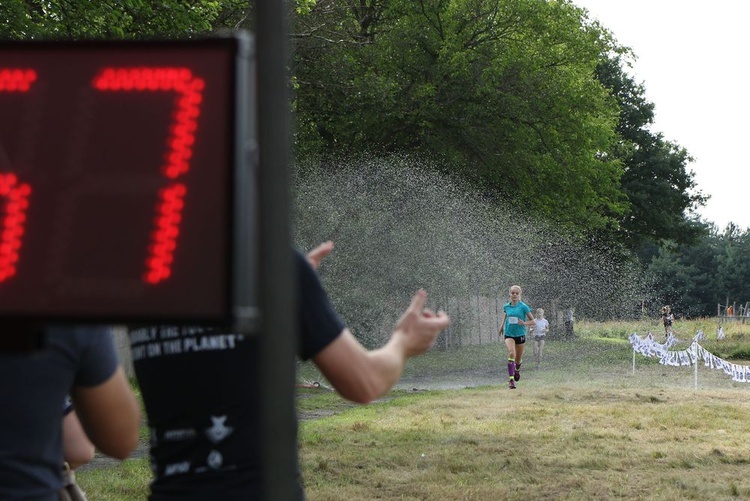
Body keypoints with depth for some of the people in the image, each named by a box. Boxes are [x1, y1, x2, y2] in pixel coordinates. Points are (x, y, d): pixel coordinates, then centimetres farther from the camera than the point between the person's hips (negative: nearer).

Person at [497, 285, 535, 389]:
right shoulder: (506, 306, 2)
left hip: (520, 335, 0)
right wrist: (501, 328, 20)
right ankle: (511, 379, -27)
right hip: (509, 334, 0)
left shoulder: (523, 306, -8)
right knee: (511, 353, -25)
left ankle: (517, 369, 50)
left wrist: (524, 323, -21)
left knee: (518, 359, 12)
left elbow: (532, 321, -4)